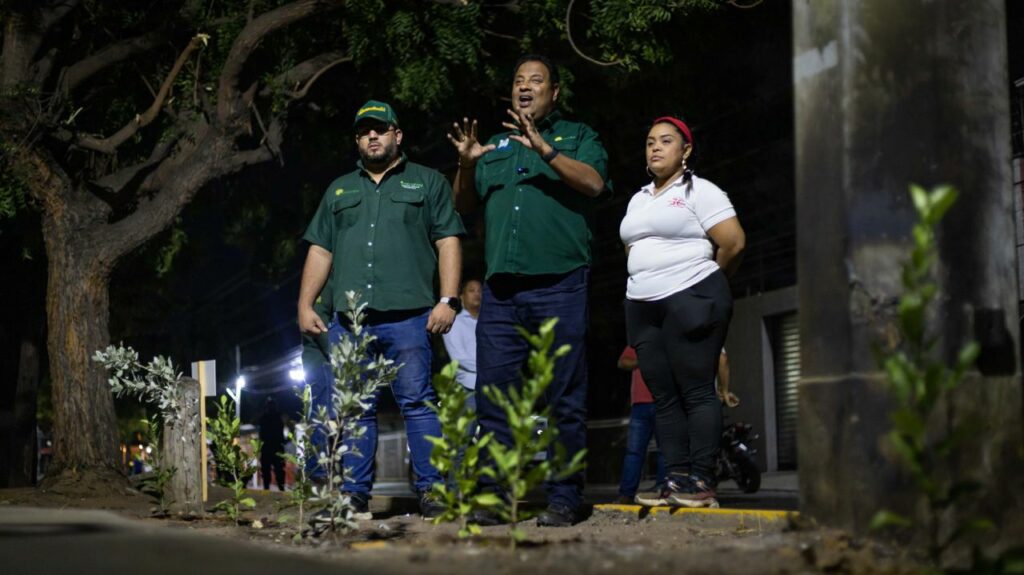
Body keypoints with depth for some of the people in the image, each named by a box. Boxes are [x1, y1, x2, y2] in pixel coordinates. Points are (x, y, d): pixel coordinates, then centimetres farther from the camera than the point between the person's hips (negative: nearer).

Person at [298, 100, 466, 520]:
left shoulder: (428, 183, 12)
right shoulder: (339, 191, 23)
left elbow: (448, 243, 4)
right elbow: (320, 251, 20)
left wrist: (448, 300, -7)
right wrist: (305, 305, 10)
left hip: (407, 316, -4)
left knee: (418, 403, -8)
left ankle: (431, 491, -6)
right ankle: (354, 494, 9)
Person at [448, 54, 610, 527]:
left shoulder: (577, 136, 12)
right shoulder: (496, 146, 24)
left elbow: (594, 183, -7)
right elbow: (464, 205, 18)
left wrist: (545, 150, -18)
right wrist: (466, 165, 0)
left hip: (559, 287, -4)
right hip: (501, 291, 4)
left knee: (564, 399, -3)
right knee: (493, 396, 1)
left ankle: (562, 499, 1)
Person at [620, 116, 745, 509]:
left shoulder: (700, 192, -2)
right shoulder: (639, 200, 20)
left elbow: (733, 243, -8)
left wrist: (706, 282, 4)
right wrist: (649, 282, 15)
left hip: (690, 302, -7)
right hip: (643, 307, 7)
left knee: (697, 392, -9)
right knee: (664, 398, 3)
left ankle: (702, 483, -9)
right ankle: (677, 480, 4)